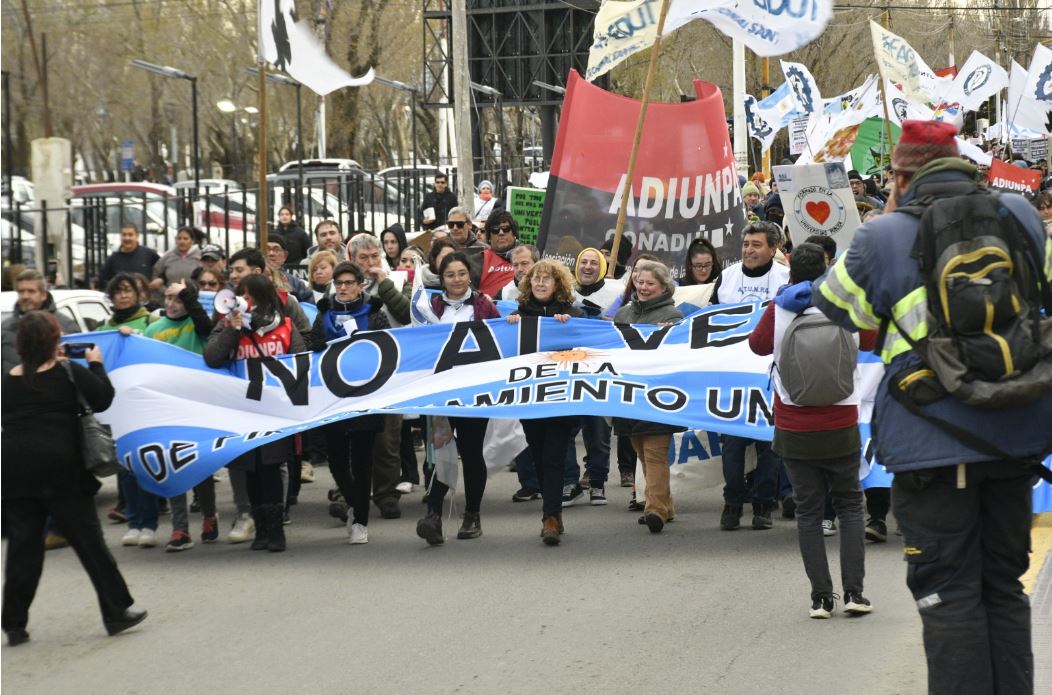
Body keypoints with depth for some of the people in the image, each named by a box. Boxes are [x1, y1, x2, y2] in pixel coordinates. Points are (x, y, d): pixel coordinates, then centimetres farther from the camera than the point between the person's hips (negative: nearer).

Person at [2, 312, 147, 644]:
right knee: (88, 540, 5)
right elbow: (103, 399, -6)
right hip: (60, 469, -3)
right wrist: (96, 365, 9)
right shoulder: (69, 373, -5)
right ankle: (117, 611, 9)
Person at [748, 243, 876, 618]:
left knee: (808, 511, 7)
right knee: (849, 506, 12)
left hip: (794, 430, 0)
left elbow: (757, 344, 9)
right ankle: (854, 591, 2)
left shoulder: (778, 311, -7)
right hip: (840, 428, 0)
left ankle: (821, 596, 3)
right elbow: (869, 341, 13)